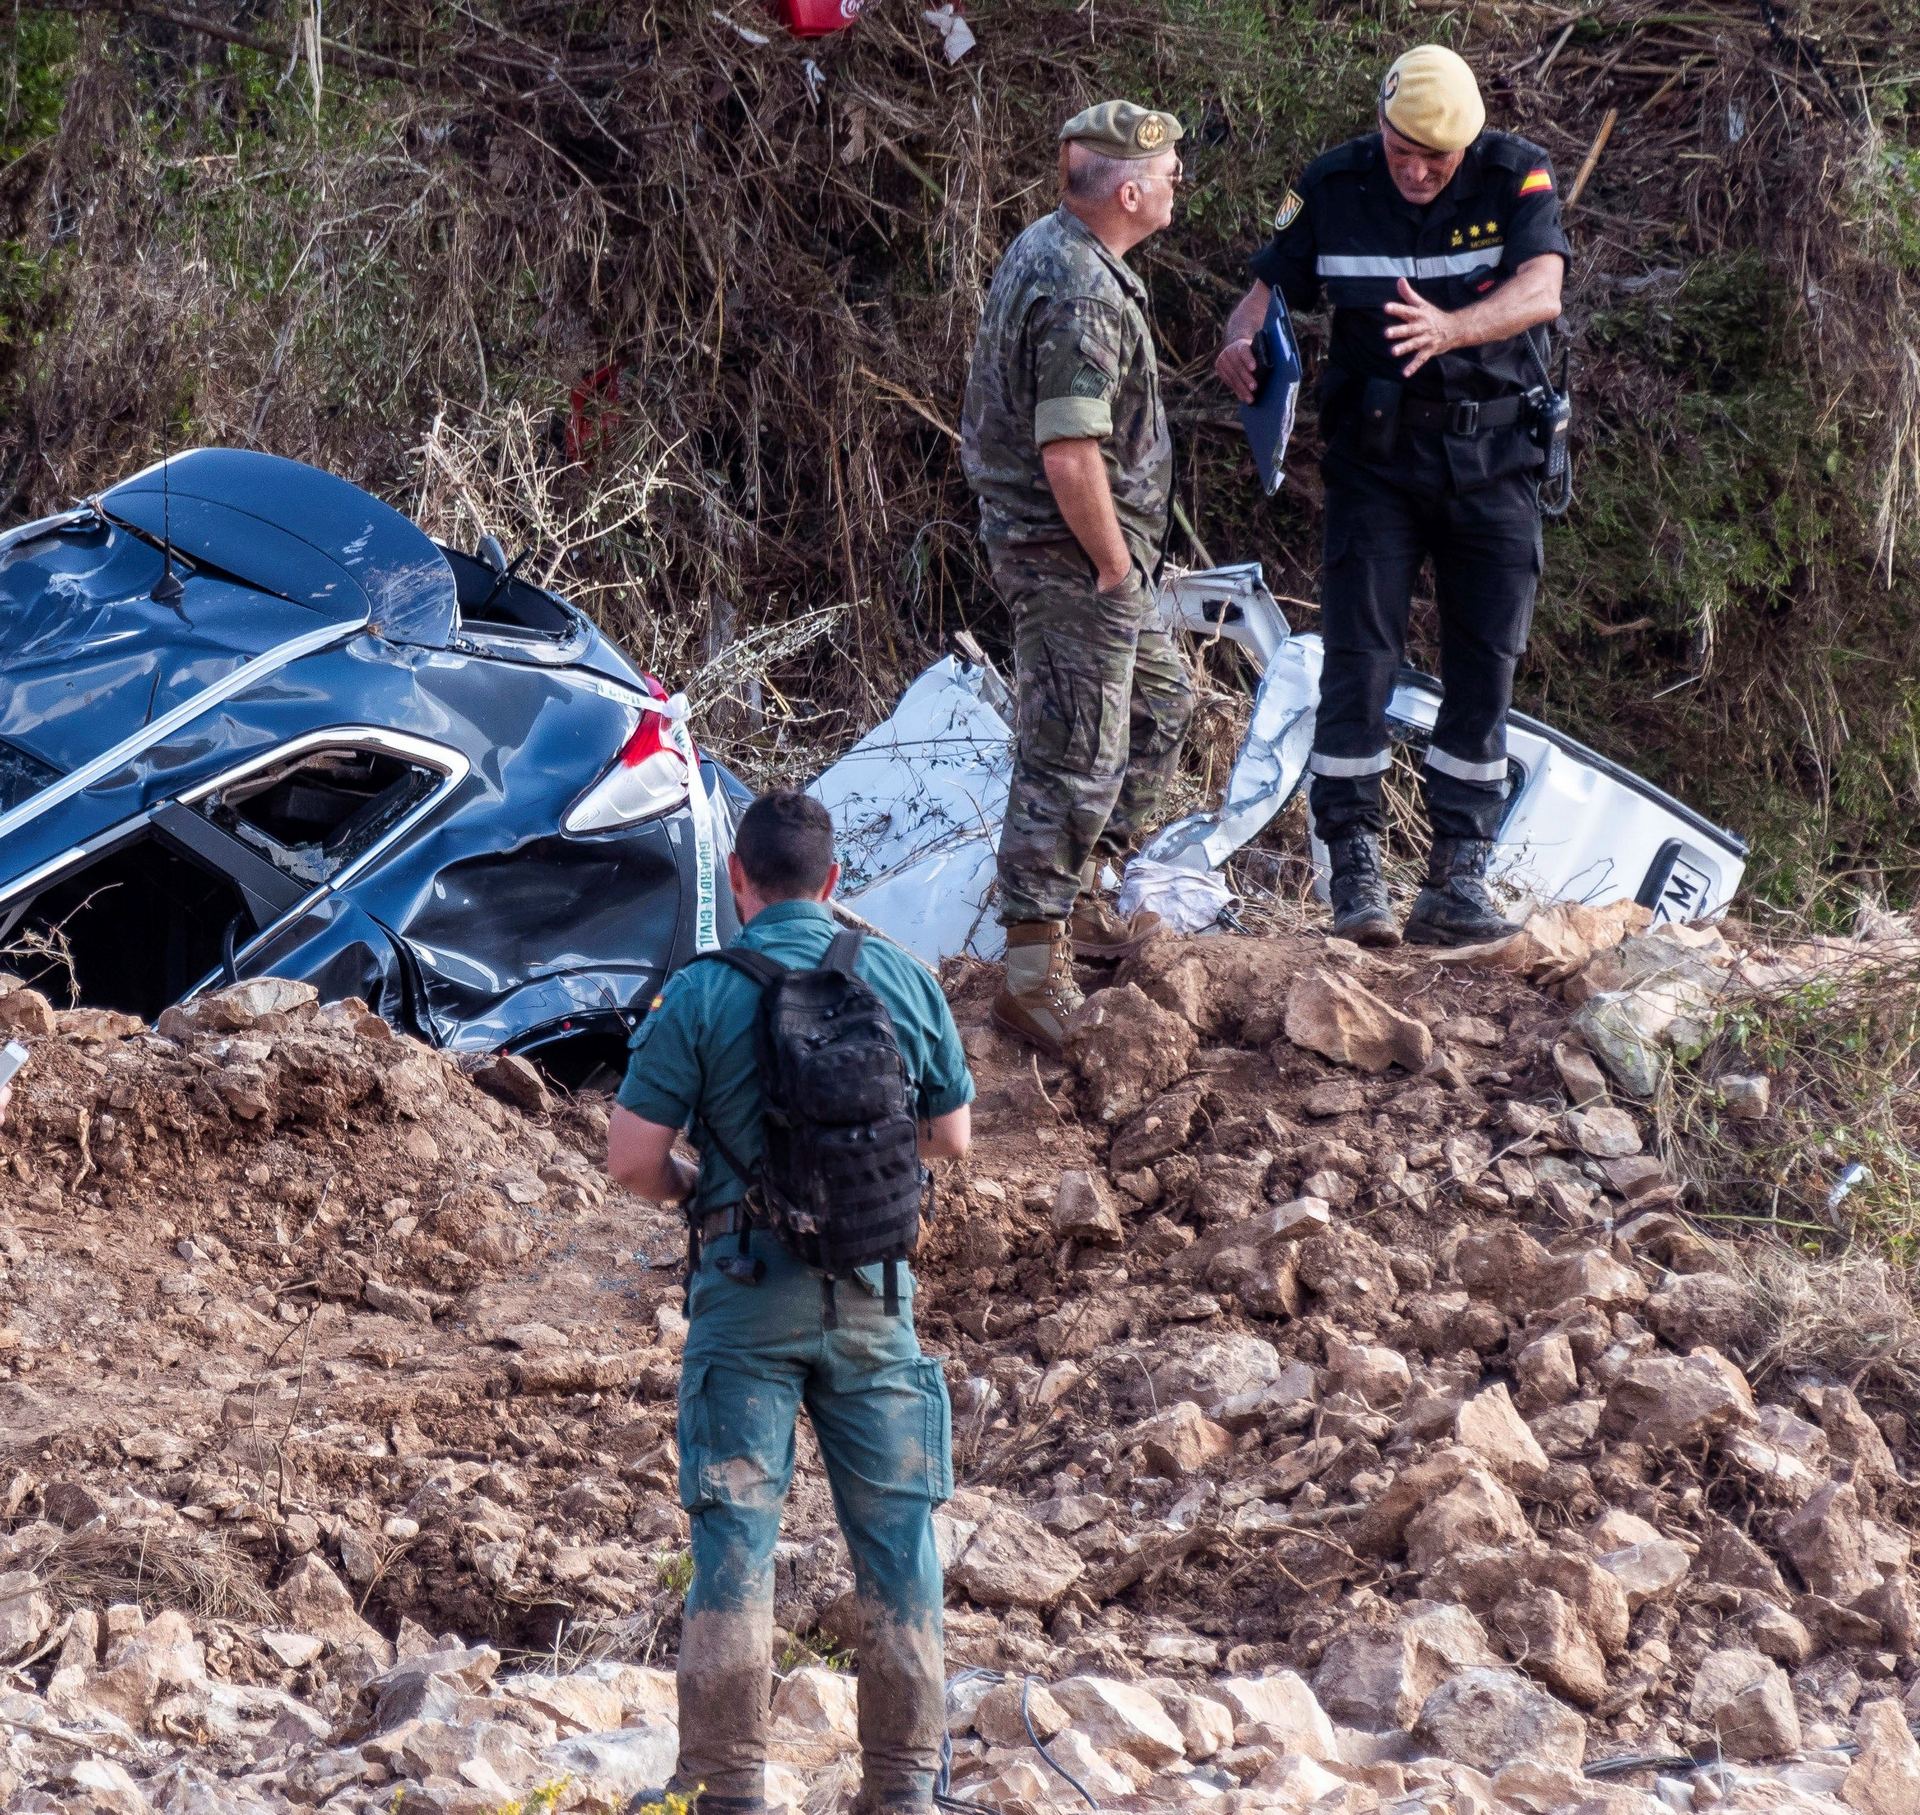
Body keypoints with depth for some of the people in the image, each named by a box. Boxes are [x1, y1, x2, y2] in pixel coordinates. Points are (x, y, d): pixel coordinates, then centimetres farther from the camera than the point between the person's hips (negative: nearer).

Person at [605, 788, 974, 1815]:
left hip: (748, 1290, -2)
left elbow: (630, 1159, -10)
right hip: (874, 1292, 2)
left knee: (735, 1539, 3)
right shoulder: (905, 983, 0)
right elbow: (953, 1139, 10)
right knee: (895, 1537, 10)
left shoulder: (700, 997, -9)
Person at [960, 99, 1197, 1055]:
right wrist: (1115, 565, -18)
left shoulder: (1043, 248, 8)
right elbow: (1069, 455, -30)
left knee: (1158, 700, 25)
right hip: (1071, 555, -11)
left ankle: (1076, 897, 33)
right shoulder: (1083, 298, -25)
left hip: (1080, 550, 11)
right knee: (1073, 759, -6)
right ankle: (1035, 971, -2)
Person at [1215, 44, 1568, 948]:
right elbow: (1270, 288, -1)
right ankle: (1355, 870, -5)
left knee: (1484, 669, 2)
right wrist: (1242, 341, -26)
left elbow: (1541, 291, -24)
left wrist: (1449, 329, -43)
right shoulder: (1333, 188, -4)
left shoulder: (1516, 178, -9)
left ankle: (1457, 877, 8)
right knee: (1359, 656, -9)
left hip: (1492, 457, 0)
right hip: (1376, 455, 0)